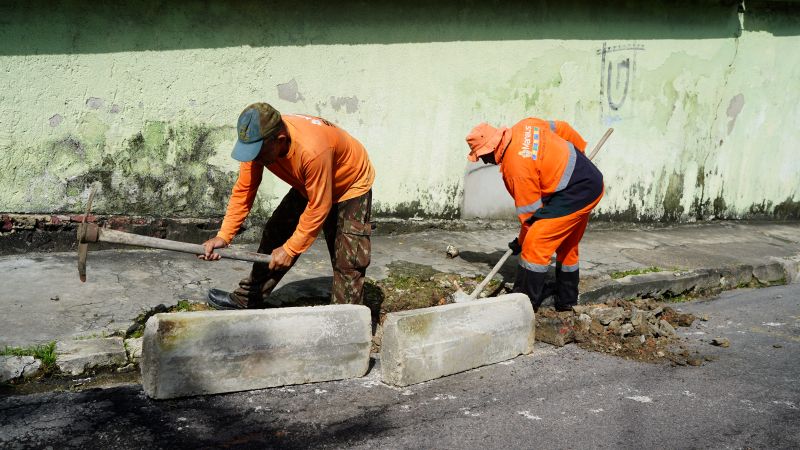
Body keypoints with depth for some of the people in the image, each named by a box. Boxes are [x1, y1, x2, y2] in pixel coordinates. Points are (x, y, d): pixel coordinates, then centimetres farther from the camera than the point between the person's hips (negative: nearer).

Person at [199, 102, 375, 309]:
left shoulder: (312, 150, -43)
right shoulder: (257, 141, -23)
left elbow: (318, 208, -32)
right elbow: (243, 190, -14)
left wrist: (290, 249, -24)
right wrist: (223, 236, -21)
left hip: (351, 185, -6)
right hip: (308, 185, 7)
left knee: (348, 261, -13)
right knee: (275, 237, 8)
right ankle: (247, 299, 23)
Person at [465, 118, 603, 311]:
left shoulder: (516, 166, -22)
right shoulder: (525, 125, 2)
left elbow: (529, 210, -15)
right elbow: (562, 128, 17)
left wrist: (521, 242, 1)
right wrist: (580, 149, 35)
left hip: (572, 194, -10)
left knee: (535, 244, -11)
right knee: (568, 246, 21)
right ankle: (566, 300, 33)